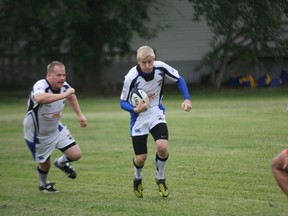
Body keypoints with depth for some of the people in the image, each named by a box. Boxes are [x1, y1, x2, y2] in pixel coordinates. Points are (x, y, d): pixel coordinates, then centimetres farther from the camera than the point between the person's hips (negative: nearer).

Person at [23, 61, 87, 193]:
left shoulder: (64, 86, -13)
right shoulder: (40, 86, -34)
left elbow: (71, 96, 15)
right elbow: (39, 98, -61)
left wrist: (79, 114, 15)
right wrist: (63, 95, -58)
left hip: (56, 129, 5)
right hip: (38, 135, -5)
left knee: (75, 154, -6)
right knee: (45, 164, 11)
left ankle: (62, 163, 31)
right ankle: (44, 185, 46)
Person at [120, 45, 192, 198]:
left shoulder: (160, 67, -16)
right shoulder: (131, 77, -24)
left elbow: (178, 79, 2)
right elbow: (123, 102, -15)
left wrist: (187, 99, -11)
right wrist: (136, 109, -36)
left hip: (156, 113, 2)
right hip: (139, 118, -2)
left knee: (162, 147, -22)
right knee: (140, 158, -1)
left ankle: (160, 179, 6)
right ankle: (137, 179, 36)